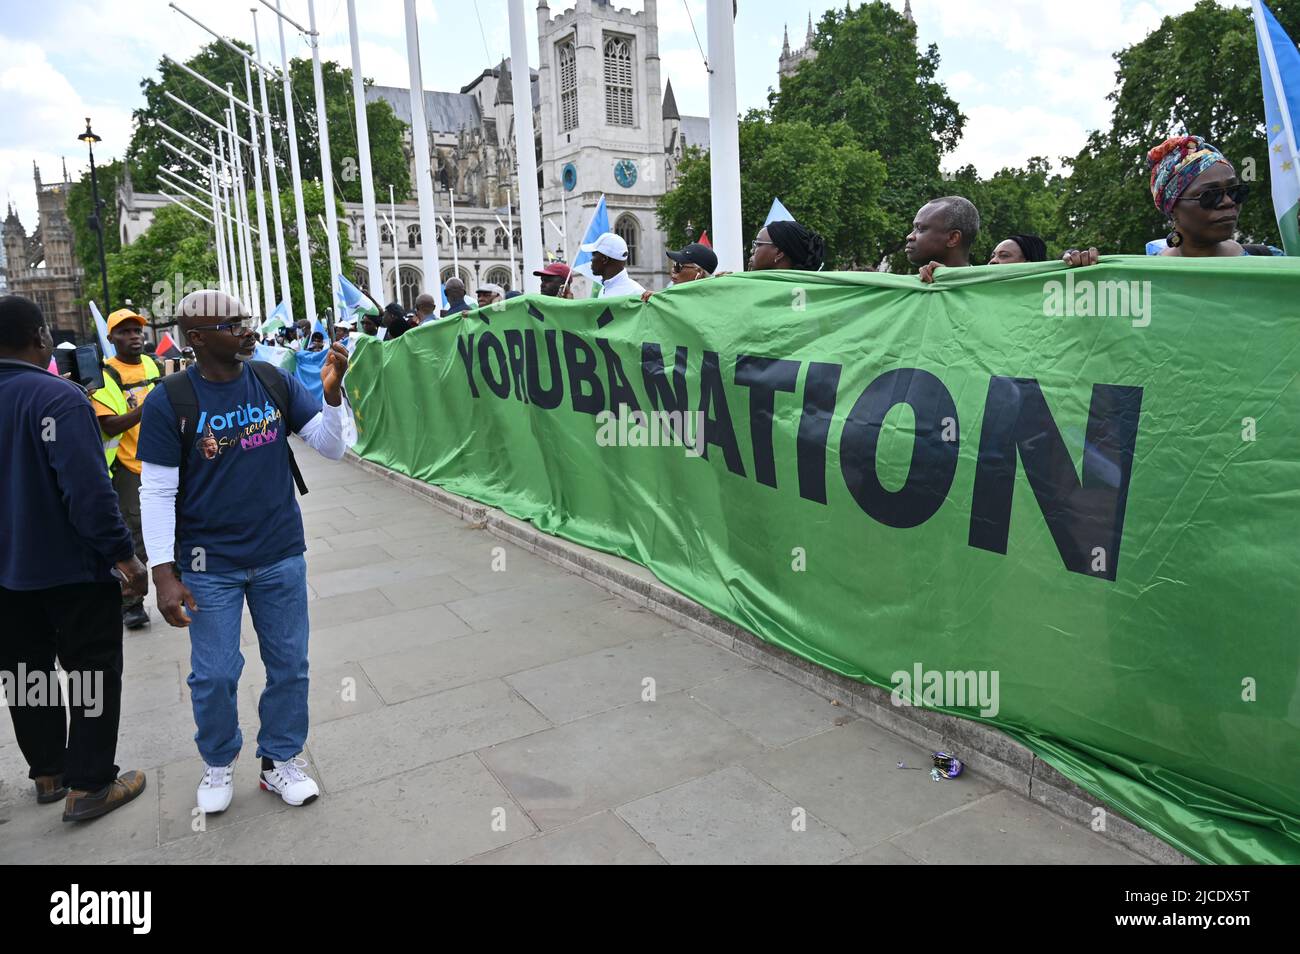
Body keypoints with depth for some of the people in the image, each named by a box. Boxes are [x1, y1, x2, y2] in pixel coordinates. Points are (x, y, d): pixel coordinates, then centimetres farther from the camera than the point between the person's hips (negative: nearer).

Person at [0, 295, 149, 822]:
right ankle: (88, 785, 12)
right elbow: (87, 488, -27)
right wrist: (124, 554, -22)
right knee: (94, 674, 6)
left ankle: (47, 773, 32)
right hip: (73, 567, -7)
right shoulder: (58, 397, -20)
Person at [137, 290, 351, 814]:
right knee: (214, 675, 9)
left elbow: (332, 447, -4)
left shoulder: (274, 381, -3)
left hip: (281, 555, 3)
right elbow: (157, 492, -8)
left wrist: (331, 393, -22)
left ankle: (281, 760, 31)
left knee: (289, 665, 11)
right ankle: (219, 763, 35)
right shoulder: (169, 402, -11)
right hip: (210, 566, -2)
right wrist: (164, 574, -12)